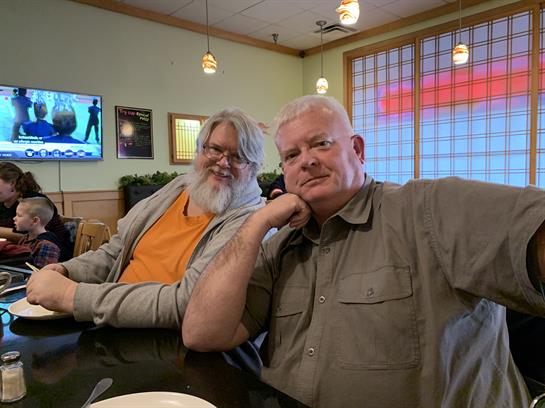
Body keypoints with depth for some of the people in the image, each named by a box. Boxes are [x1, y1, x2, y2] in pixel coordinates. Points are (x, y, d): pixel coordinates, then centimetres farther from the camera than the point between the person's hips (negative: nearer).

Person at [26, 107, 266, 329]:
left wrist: (73, 295, -23)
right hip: (112, 333, 6)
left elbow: (185, 303, -26)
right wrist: (66, 271, -2)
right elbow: (116, 251, 15)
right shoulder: (177, 188, 6)